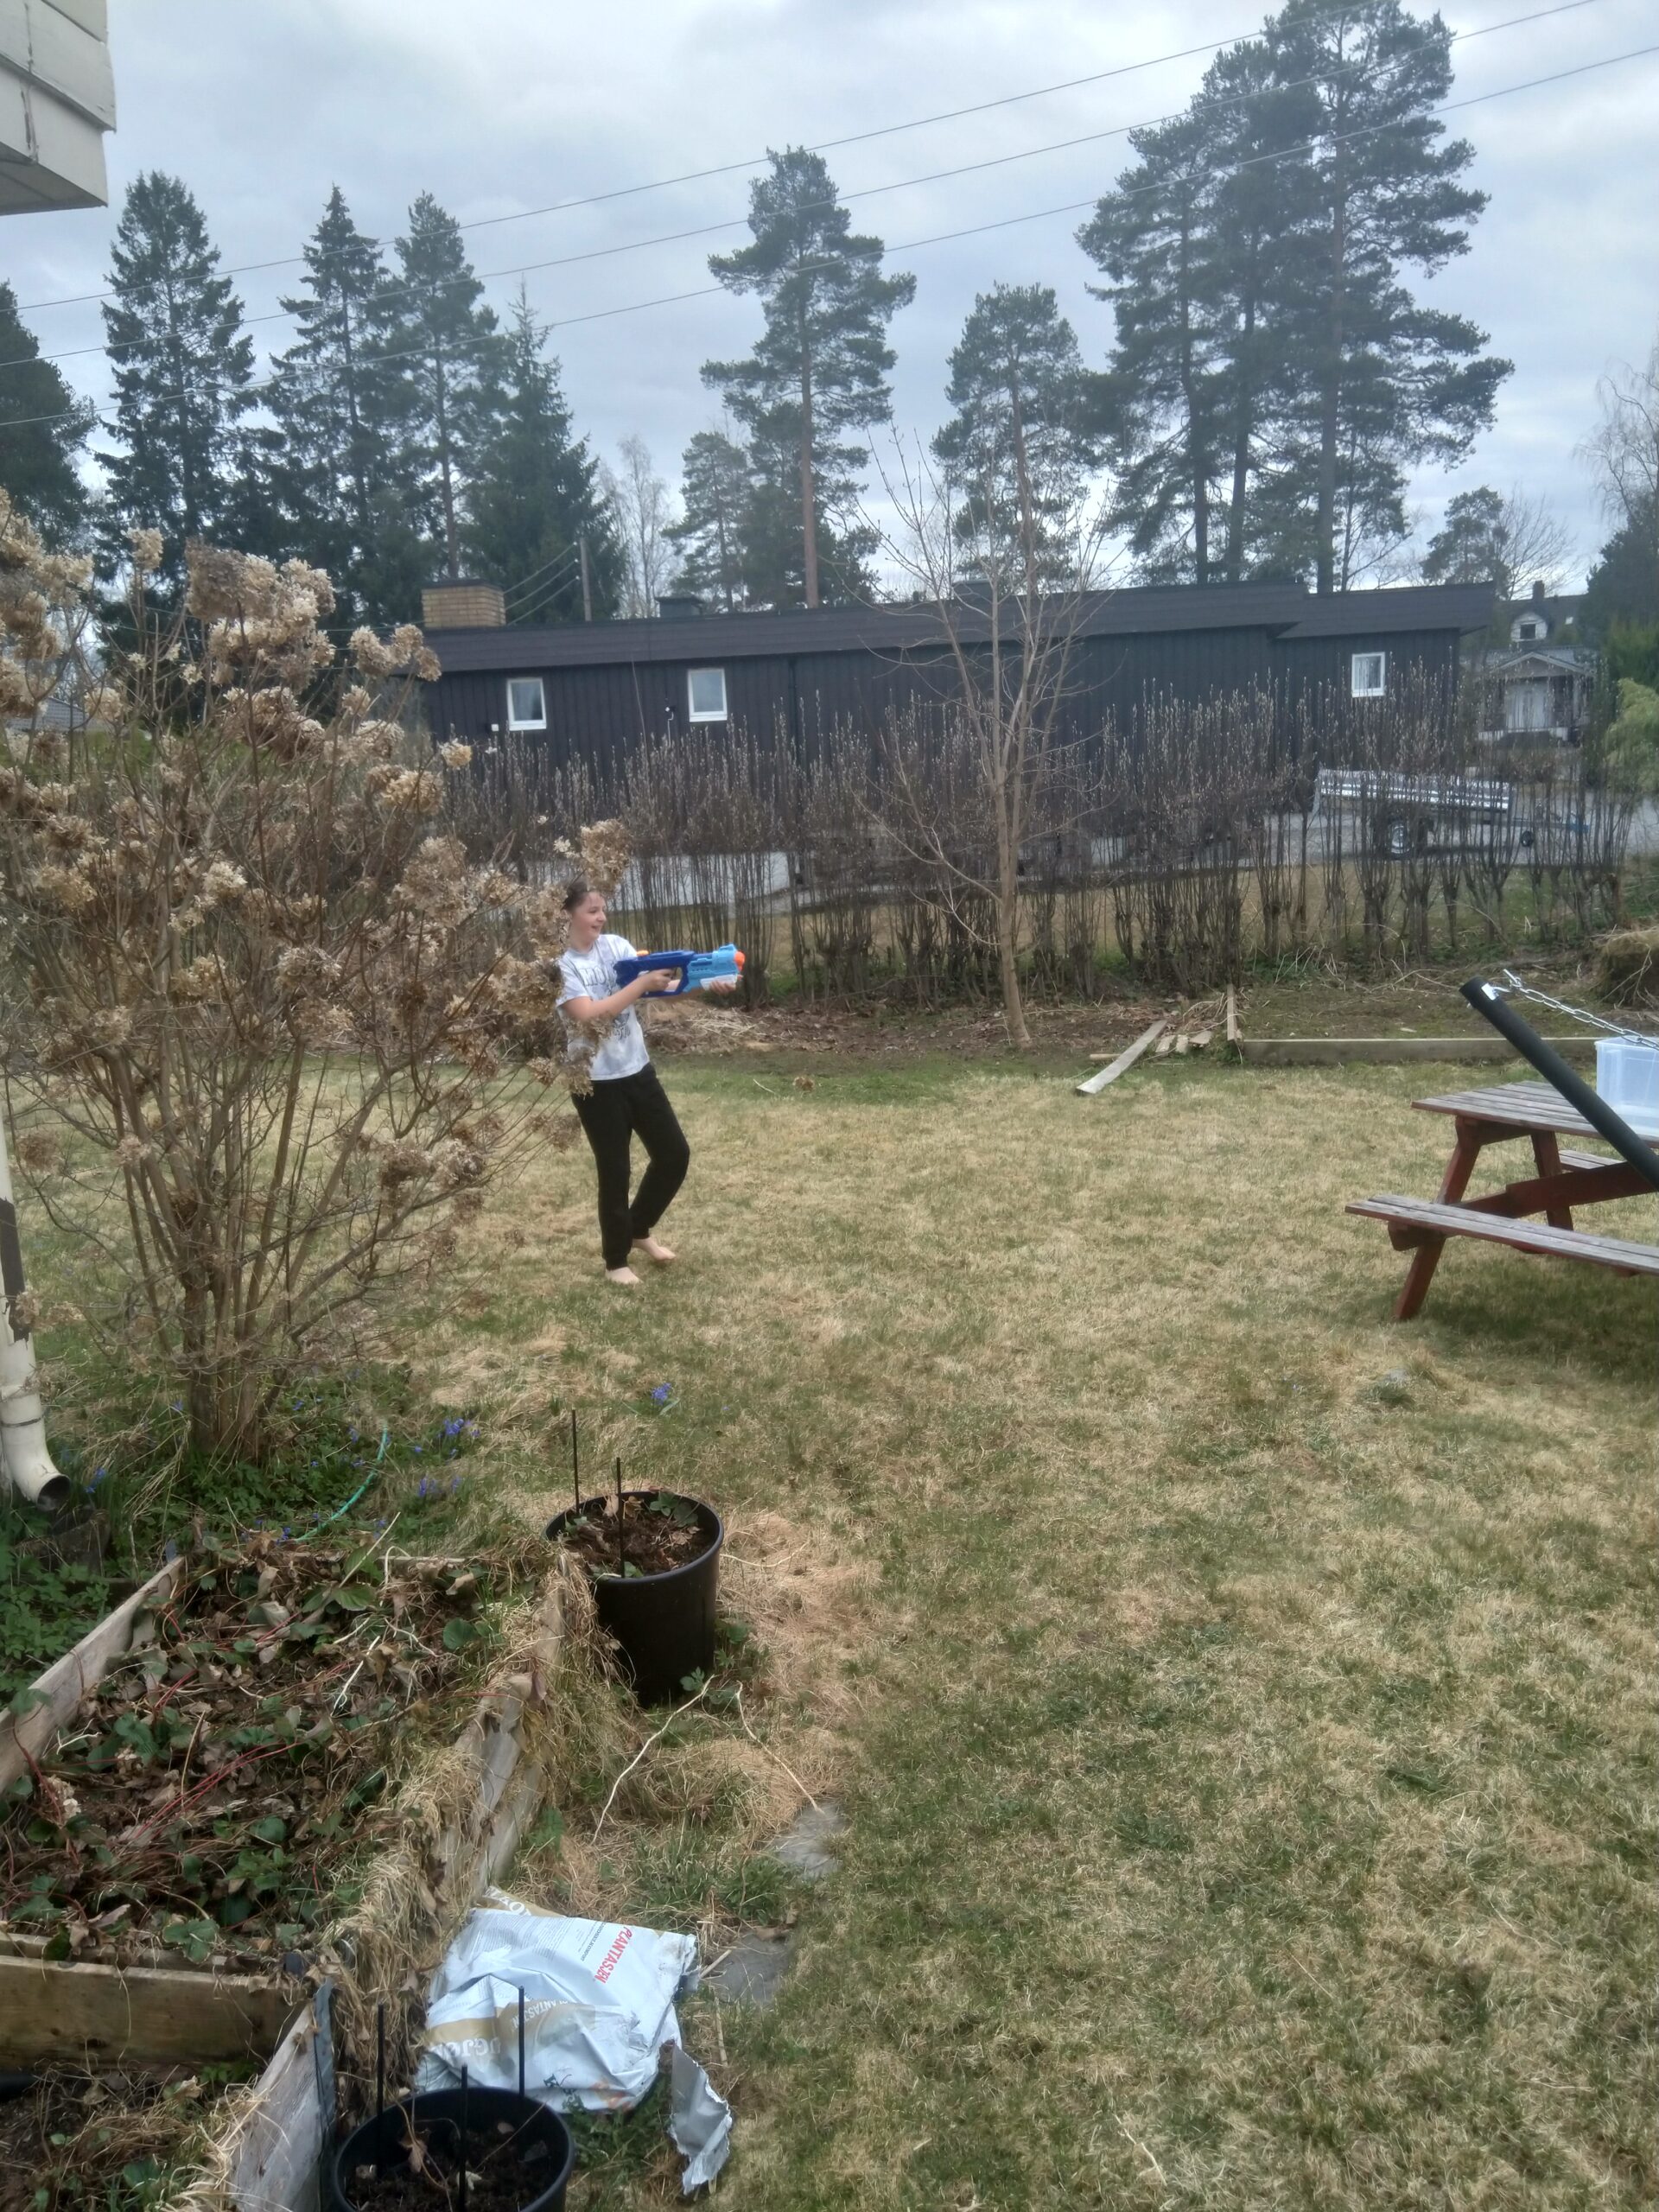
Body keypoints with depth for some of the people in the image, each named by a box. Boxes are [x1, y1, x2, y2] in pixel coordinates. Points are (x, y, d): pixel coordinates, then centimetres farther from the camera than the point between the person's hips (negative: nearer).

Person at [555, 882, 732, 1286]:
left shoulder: (616, 945, 4)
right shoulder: (559, 964, -13)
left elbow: (656, 986, -4)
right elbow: (587, 1014, -26)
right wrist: (642, 985, -28)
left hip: (637, 1070, 6)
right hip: (596, 1081, -6)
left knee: (675, 1154, 10)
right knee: (615, 1171, 3)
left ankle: (639, 1229, 34)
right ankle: (615, 1260, 23)